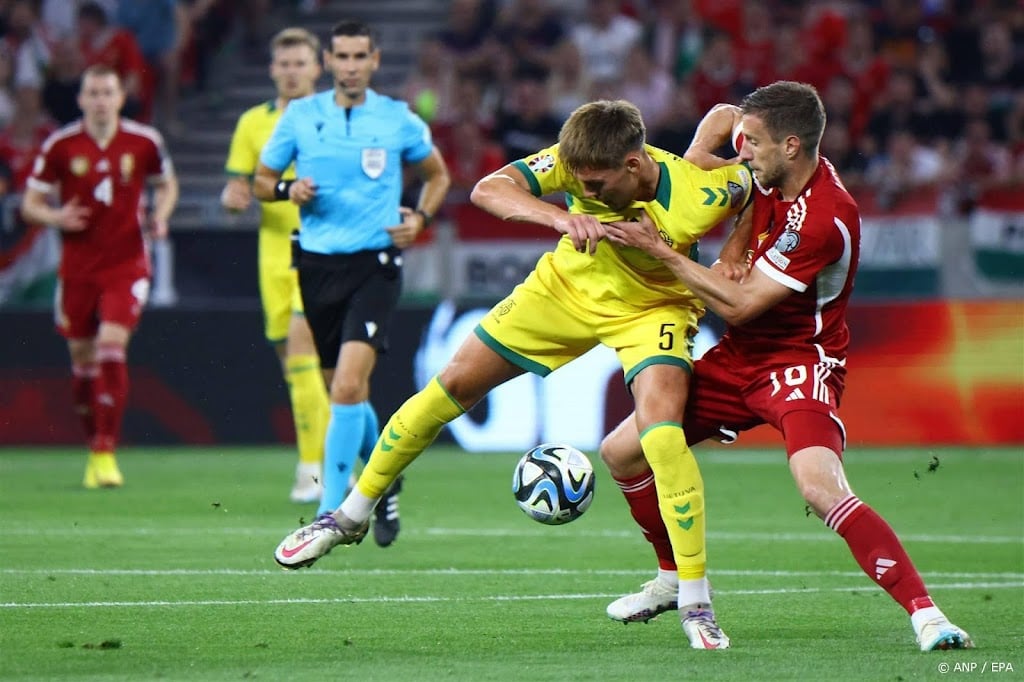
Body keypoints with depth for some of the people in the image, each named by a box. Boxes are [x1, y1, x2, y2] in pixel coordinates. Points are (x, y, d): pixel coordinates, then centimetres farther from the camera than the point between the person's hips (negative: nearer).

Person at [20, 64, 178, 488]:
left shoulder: (144, 142, -1)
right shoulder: (60, 146, -2)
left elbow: (167, 184, 17)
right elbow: (30, 204, 3)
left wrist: (161, 215, -3)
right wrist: (56, 217, -18)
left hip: (127, 264, -1)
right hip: (78, 265, 1)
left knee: (112, 346, -17)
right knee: (82, 359, 6)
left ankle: (106, 452, -13)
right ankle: (95, 446, 24)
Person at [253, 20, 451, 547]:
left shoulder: (399, 120, 1)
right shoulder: (300, 116, 4)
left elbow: (437, 175, 17)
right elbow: (261, 181, 12)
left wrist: (419, 217, -1)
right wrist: (289, 190, -10)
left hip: (375, 265, -3)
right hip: (318, 265, 3)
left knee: (348, 386, -19)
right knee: (345, 392, 11)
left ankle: (331, 509, -17)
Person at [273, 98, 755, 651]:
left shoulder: (702, 195, -33)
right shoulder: (577, 161, -29)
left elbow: (748, 178, -11)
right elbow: (487, 190, -37)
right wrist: (561, 216, -53)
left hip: (651, 309, -3)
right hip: (566, 290, 3)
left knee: (661, 432, -26)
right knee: (455, 382, 4)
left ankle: (695, 604, -14)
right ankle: (352, 515, 24)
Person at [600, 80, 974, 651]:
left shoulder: (825, 219, -27)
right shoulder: (778, 175, -3)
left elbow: (738, 304, -24)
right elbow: (723, 116, 20)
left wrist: (660, 248, -19)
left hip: (799, 362, -9)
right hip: (739, 358, 9)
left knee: (822, 490, -33)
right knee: (622, 451, 9)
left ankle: (926, 613, -31)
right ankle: (675, 578, 30)